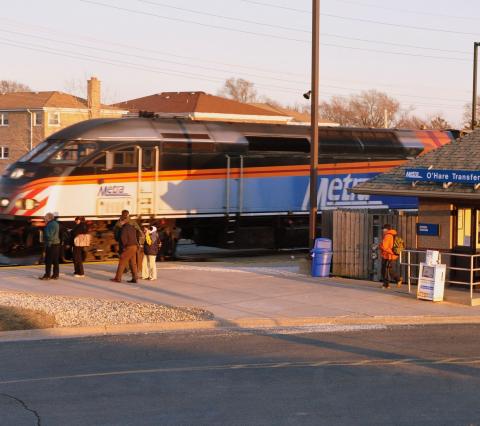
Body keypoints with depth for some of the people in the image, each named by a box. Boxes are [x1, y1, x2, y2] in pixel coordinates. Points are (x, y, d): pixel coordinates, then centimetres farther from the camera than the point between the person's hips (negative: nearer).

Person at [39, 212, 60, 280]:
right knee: (55, 261, 10)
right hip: (57, 244, 10)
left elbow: (49, 235, -20)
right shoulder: (56, 223, 16)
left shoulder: (51, 224, -14)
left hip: (51, 245, -10)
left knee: (48, 261, -7)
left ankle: (47, 275, -8)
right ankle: (56, 275, 12)